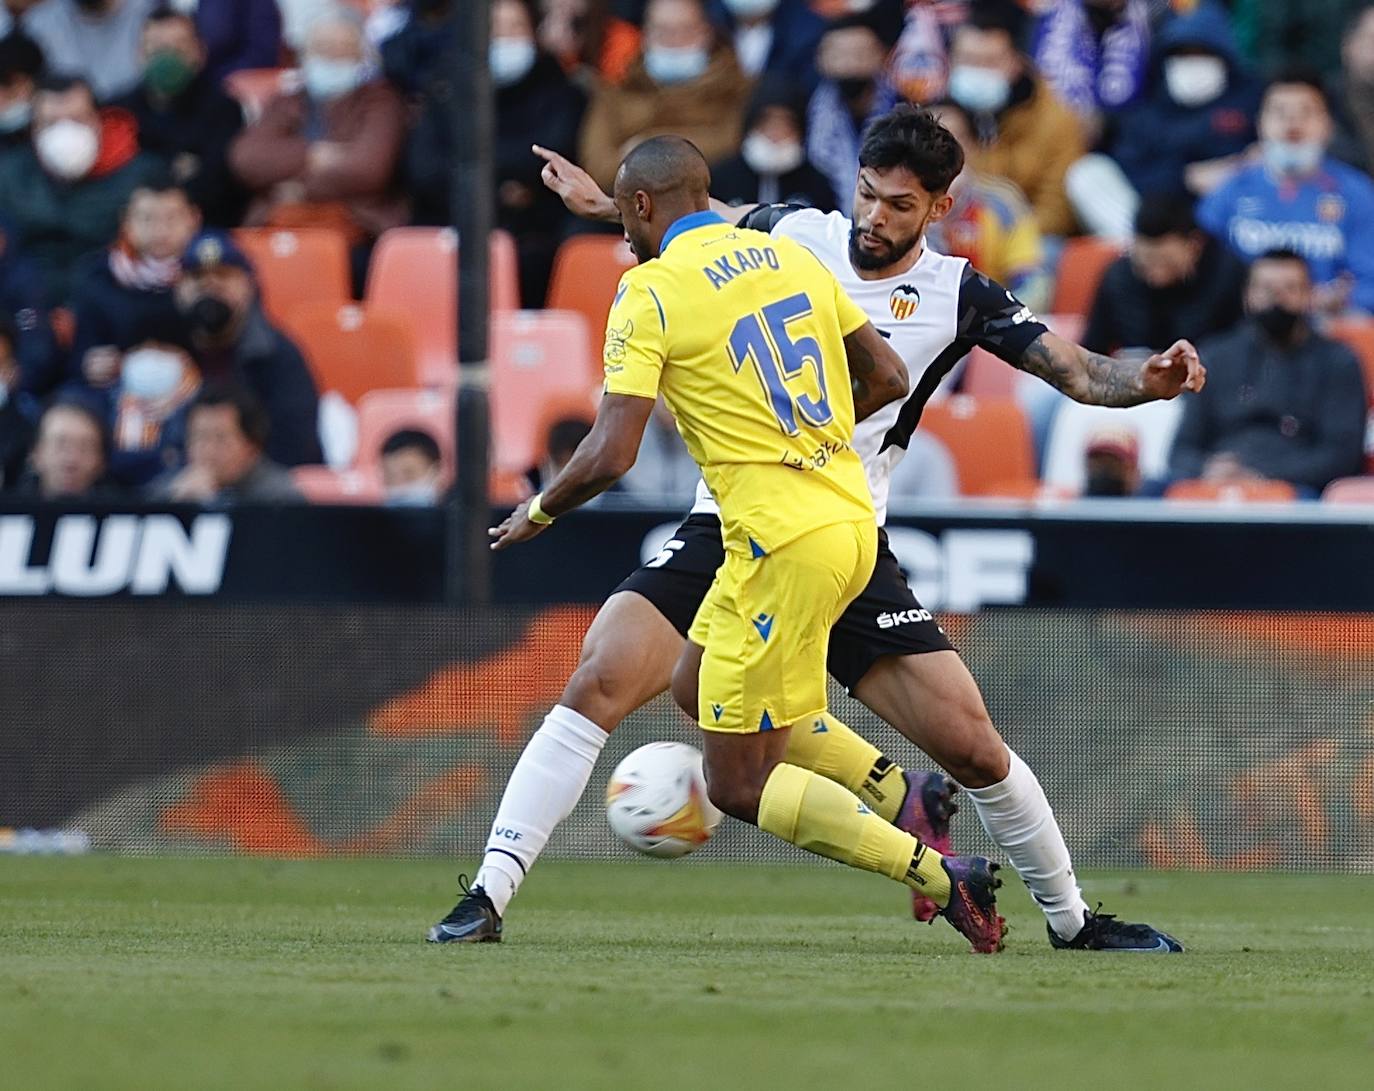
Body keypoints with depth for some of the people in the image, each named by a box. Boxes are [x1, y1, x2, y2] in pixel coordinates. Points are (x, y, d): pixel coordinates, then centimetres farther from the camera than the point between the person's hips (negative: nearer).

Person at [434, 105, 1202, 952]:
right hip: (727, 531, 0)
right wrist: (604, 204, 22)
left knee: (972, 747, -4)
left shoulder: (957, 294, 0)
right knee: (600, 683, -21)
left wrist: (1149, 380, -22)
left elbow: (1077, 371, -3)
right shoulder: (793, 235, 4)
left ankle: (1072, 919, 19)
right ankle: (490, 894, -16)